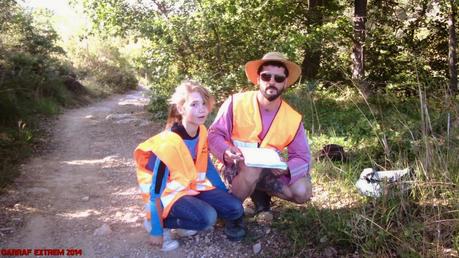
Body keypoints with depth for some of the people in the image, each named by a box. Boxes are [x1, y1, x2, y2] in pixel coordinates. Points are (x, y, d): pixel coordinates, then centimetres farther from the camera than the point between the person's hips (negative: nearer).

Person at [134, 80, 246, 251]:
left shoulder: (202, 132, -7)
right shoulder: (169, 143, -29)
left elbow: (206, 166, 9)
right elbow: (156, 190, -23)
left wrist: (225, 195, 14)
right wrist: (156, 231, -18)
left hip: (193, 186, 7)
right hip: (170, 193, -7)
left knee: (235, 209, -6)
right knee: (207, 218, -30)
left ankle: (184, 217, 9)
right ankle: (154, 221, -7)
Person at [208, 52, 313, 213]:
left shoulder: (293, 119, -7)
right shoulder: (236, 103, -16)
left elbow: (303, 158, -5)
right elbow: (214, 134, -10)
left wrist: (286, 168, -28)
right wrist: (226, 151, -32)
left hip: (268, 172, 3)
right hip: (236, 168, -3)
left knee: (302, 191, -18)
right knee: (251, 169, -37)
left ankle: (261, 193, 10)